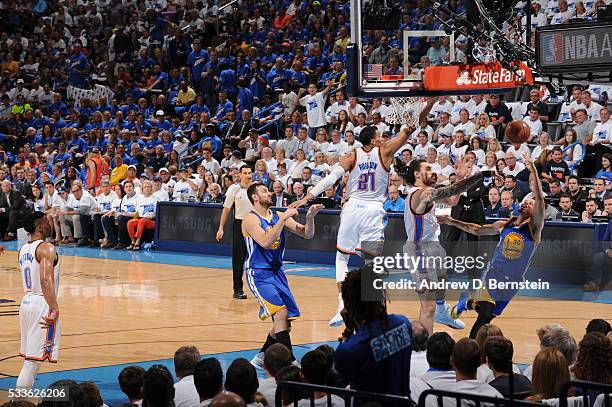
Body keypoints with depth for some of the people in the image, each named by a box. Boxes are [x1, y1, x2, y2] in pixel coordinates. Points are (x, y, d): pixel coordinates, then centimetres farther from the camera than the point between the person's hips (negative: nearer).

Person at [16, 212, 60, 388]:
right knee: (34, 359, -8)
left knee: (30, 357, 17)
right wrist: (55, 310, -26)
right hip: (42, 304, -9)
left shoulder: (23, 250, 14)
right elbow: (45, 281, -25)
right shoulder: (46, 248, -13)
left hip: (27, 301, 9)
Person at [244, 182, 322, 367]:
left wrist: (310, 217, -15)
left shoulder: (279, 216, 8)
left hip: (277, 273, 7)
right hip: (258, 274, -7)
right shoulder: (251, 219, -11)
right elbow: (266, 242, -26)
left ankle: (260, 358, 24)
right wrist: (283, 218, -25)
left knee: (285, 323, 7)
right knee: (281, 312, -24)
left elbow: (307, 234, 4)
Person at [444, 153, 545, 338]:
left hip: (511, 281, -3)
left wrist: (534, 172, -31)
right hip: (493, 274, 3)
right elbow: (478, 230, 19)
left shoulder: (533, 228, -11)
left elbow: (540, 200, -25)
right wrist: (453, 222, 15)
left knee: (485, 318, 0)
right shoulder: (505, 225, 4)